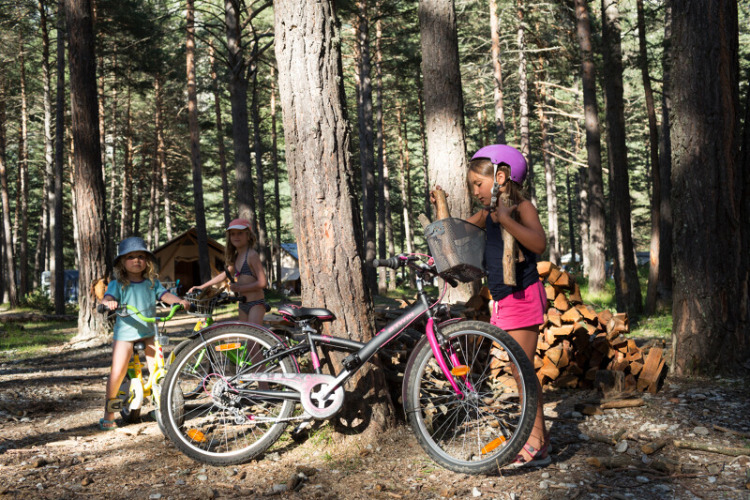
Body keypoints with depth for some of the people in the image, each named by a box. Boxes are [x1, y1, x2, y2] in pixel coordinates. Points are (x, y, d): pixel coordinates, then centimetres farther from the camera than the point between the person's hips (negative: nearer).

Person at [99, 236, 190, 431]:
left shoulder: (151, 283, 7)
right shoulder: (118, 284, -1)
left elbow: (165, 295, -5)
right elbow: (107, 298, -16)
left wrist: (180, 301, -27)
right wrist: (109, 303, -42)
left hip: (149, 331, 2)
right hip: (125, 332, -2)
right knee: (117, 372, -7)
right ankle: (109, 414, 9)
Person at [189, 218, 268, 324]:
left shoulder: (252, 255, -11)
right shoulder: (236, 257, 14)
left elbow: (263, 282, -17)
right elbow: (225, 275, 27)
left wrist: (239, 288, -16)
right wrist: (201, 287, 27)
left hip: (256, 304, -8)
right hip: (243, 305, 8)